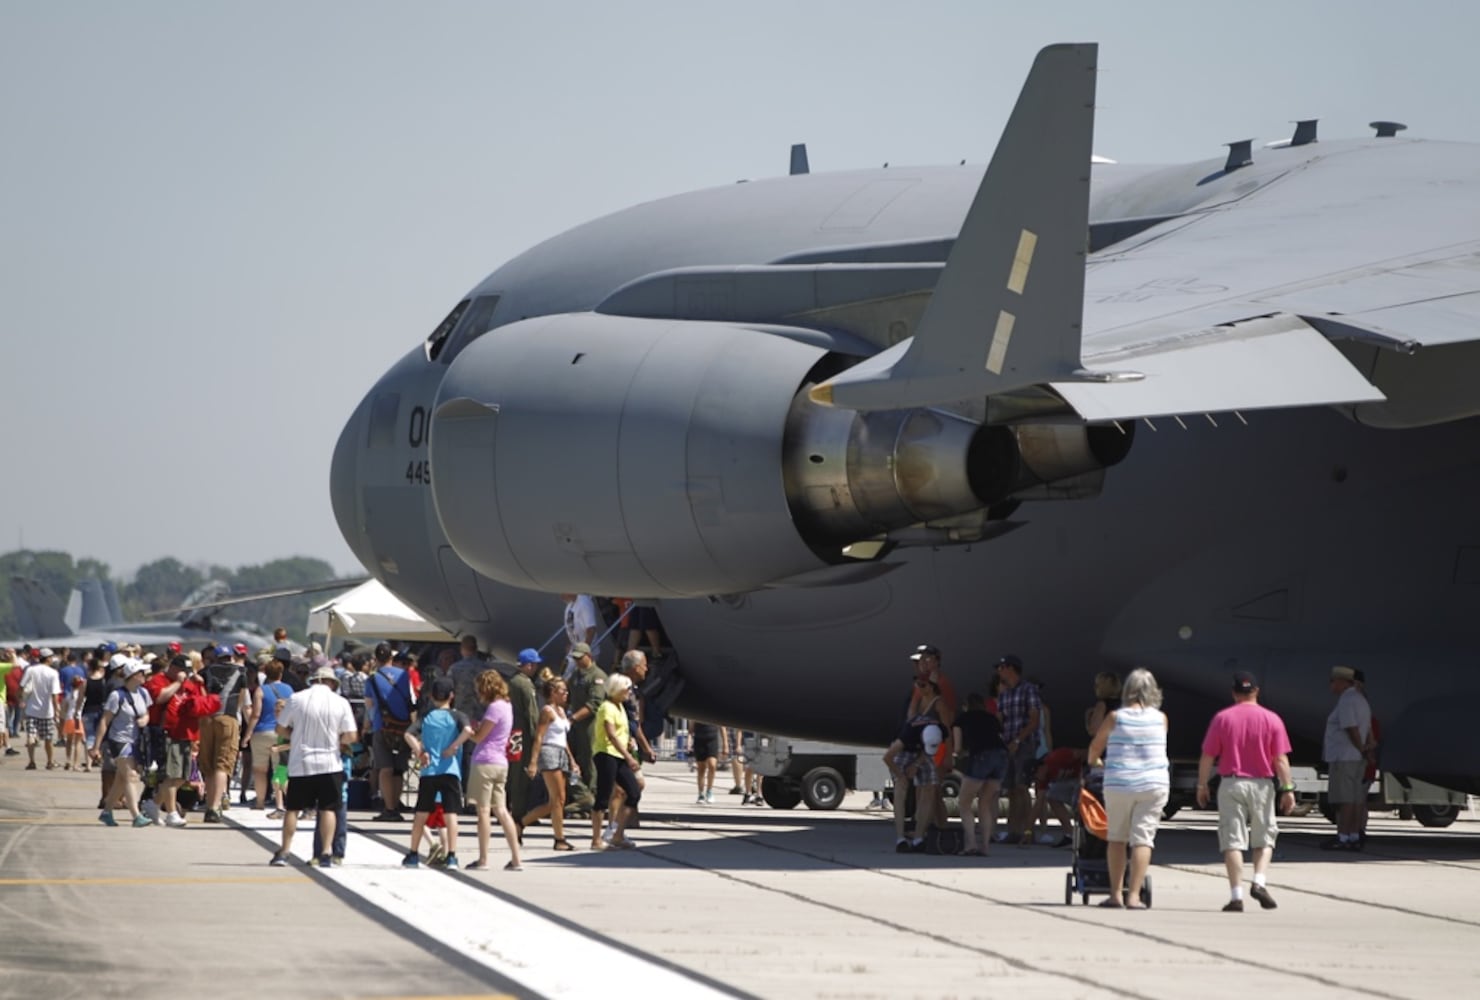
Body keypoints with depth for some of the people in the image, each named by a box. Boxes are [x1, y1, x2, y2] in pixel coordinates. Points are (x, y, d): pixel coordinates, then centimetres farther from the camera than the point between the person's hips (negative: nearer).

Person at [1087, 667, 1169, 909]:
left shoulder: (1115, 718, -1)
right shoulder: (1161, 719, 1)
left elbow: (1096, 746, 12)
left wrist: (1092, 763, 33)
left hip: (1119, 784, 0)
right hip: (1154, 784, 0)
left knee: (1117, 837, 12)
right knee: (1143, 838, -1)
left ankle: (1116, 894, 9)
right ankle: (1133, 895, -8)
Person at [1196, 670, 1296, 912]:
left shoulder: (1222, 718, -2)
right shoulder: (1272, 720, -1)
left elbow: (1207, 756, 0)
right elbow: (1281, 760, -5)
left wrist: (1202, 785, 10)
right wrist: (1288, 789, -1)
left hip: (1231, 784, 0)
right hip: (1261, 784, 1)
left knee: (1233, 841, 0)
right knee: (1264, 839, 14)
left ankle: (1236, 895, -6)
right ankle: (1260, 881, -7)